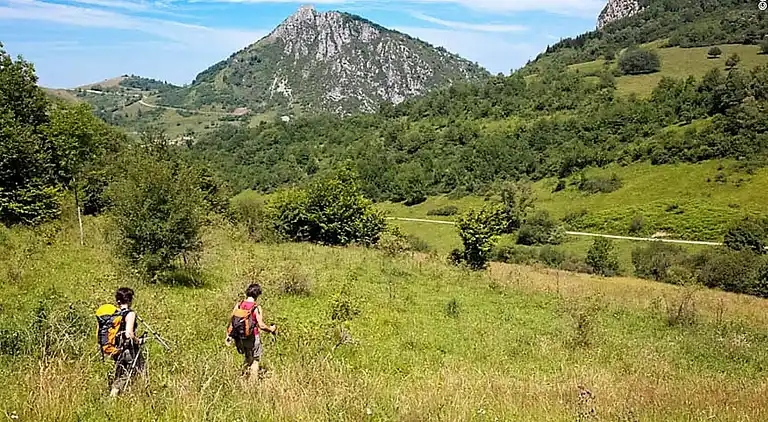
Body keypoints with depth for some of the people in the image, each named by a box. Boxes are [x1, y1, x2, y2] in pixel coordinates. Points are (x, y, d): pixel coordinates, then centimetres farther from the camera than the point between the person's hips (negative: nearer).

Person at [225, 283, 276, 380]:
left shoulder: (238, 305, -1)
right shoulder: (257, 308, -16)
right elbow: (261, 325, -17)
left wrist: (228, 335, 13)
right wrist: (271, 329, 1)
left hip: (240, 338, 4)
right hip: (252, 338, -4)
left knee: (247, 357, 26)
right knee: (255, 359, 14)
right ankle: (253, 379, 17)